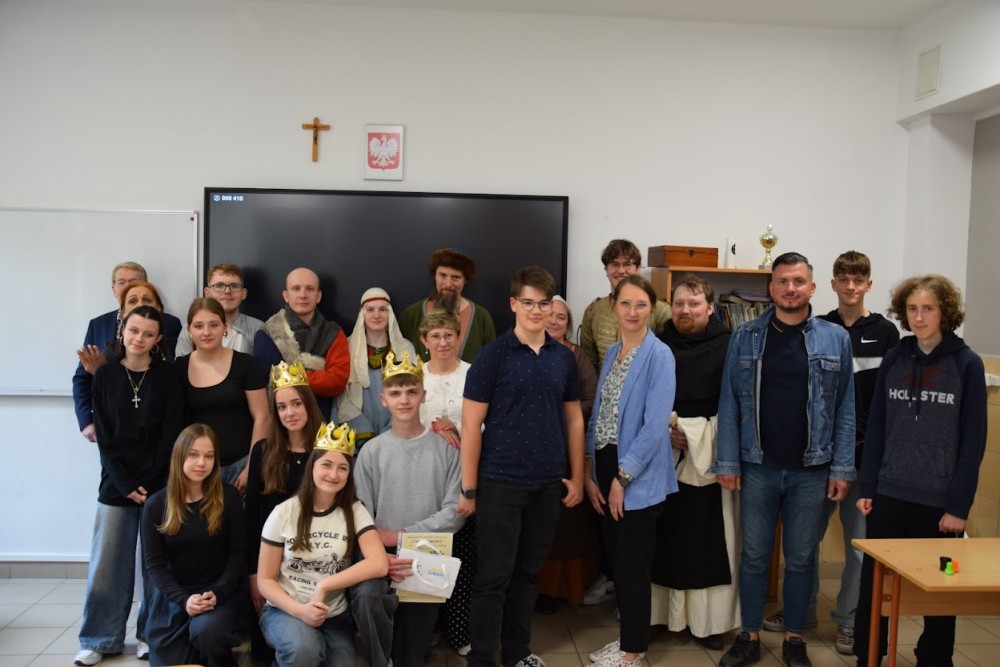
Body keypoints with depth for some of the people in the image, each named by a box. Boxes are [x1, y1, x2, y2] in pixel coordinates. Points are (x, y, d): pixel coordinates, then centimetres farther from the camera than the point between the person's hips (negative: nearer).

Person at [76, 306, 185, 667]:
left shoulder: (168, 375, -1)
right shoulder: (105, 375, 3)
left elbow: (172, 433, -4)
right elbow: (104, 437, 0)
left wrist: (147, 481, -11)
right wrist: (126, 483, -9)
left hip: (159, 483, -1)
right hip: (117, 483, 1)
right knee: (107, 563, 4)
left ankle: (151, 634, 18)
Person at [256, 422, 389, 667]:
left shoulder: (354, 512, -2)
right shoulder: (284, 513, -5)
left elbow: (379, 564, -15)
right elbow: (265, 579, -3)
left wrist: (324, 586, -20)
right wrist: (299, 610, -19)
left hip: (333, 616, 2)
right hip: (284, 611, -2)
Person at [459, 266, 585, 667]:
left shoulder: (564, 358, 6)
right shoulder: (493, 355, -8)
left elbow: (573, 419, 13)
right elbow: (471, 425, -8)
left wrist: (576, 477, 10)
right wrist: (469, 489, -9)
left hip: (548, 483, 4)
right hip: (500, 483, -4)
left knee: (528, 572, 16)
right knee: (493, 576, 3)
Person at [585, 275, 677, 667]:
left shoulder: (659, 355, -13)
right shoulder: (611, 353, 10)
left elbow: (655, 426, -19)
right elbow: (597, 415, 11)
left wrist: (622, 478, -16)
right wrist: (589, 472, 4)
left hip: (638, 476, -7)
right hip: (605, 467, 7)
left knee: (633, 565, 5)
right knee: (616, 561, 16)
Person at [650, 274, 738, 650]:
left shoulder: (728, 346, 0)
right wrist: (664, 429, -7)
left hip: (711, 454, -2)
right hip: (664, 452, 2)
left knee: (708, 537, 1)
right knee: (665, 533, 5)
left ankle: (708, 619, 12)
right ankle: (661, 612, 16)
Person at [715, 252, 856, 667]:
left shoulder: (835, 339, 1)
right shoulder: (745, 337, 0)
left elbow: (845, 408, 1)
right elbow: (730, 403, -1)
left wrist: (842, 468, -3)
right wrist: (727, 462, -5)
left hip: (811, 470, 0)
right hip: (758, 467, 0)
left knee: (801, 559, 12)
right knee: (754, 556, 10)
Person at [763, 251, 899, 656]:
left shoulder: (885, 333, 2)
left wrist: (866, 438, -13)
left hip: (864, 454, -1)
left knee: (859, 541, 6)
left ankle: (848, 621, 21)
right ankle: (802, 609, 26)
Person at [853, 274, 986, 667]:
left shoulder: (967, 365, -5)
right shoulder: (893, 360, 4)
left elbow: (973, 442, -6)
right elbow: (876, 428, 6)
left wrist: (959, 505, -9)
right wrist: (866, 487, 2)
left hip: (939, 501, -2)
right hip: (889, 495, 3)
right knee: (873, 583, 7)